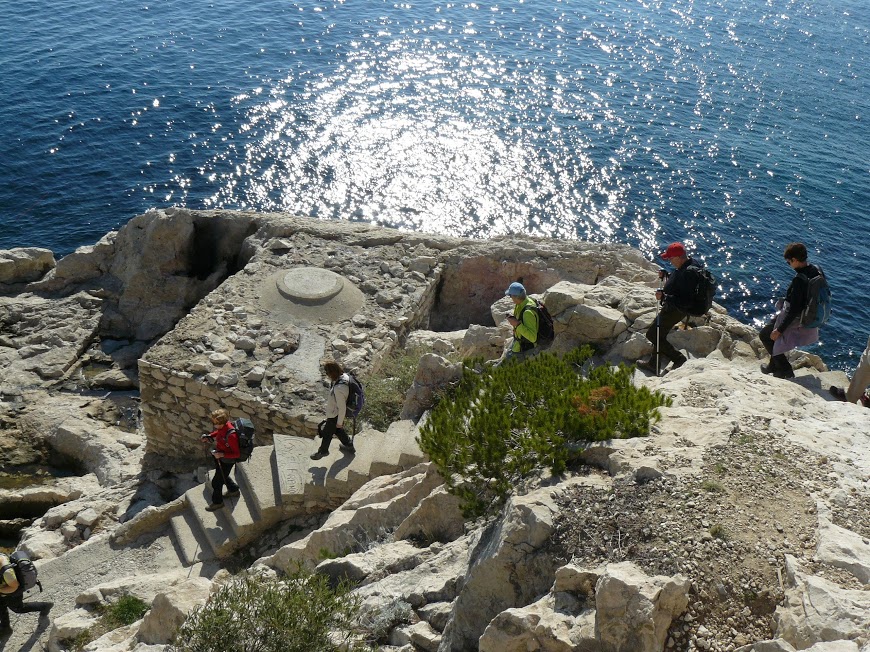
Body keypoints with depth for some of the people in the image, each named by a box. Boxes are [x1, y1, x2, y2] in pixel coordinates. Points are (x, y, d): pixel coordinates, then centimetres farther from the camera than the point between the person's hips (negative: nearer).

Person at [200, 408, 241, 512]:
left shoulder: (231, 435, -40)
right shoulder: (222, 426, -16)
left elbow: (236, 454, -30)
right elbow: (218, 432, 11)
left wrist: (222, 454, -37)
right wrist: (209, 436, -6)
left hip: (226, 461, -8)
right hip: (219, 455, 8)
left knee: (217, 482, 11)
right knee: (222, 476, 31)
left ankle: (217, 502, 36)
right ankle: (234, 490, 56)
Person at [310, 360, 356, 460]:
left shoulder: (338, 389, -42)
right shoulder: (344, 376, -16)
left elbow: (342, 408, -29)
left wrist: (339, 422, -13)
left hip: (334, 415, -8)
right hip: (336, 411, 8)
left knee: (327, 433, 20)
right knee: (338, 430, 31)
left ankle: (323, 451, 46)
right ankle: (349, 446, 51)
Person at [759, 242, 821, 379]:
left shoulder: (800, 280, -32)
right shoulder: (815, 271, -6)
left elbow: (794, 310, -28)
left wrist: (779, 330, -19)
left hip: (796, 321, -9)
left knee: (765, 335, 11)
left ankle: (785, 370, 16)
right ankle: (774, 365, 38)